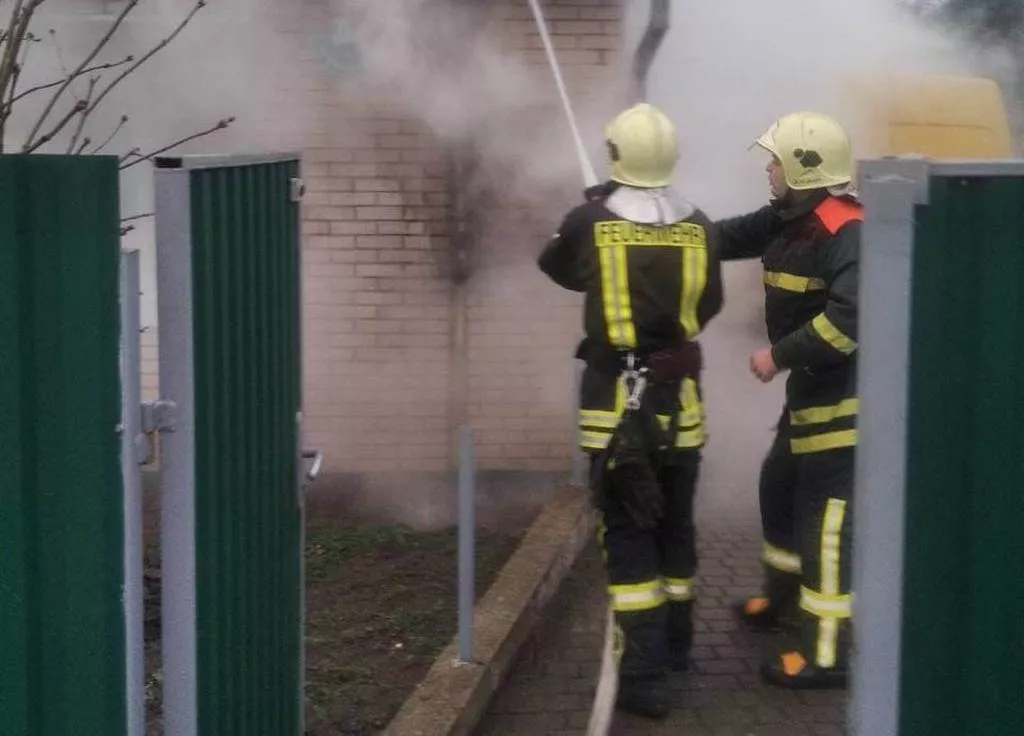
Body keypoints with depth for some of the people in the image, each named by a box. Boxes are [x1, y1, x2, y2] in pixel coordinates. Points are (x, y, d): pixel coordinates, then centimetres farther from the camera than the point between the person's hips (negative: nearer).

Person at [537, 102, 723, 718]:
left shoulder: (592, 222, -9)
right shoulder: (700, 228, -3)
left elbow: (556, 266, 13)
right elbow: (709, 306, 10)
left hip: (616, 403, -3)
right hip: (679, 402, 3)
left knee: (628, 536, 0)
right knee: (676, 527, 19)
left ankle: (646, 675, -4)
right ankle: (675, 643, 35)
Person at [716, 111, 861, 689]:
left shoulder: (845, 231, -23)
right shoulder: (789, 217, 7)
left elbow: (852, 315, -33)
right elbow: (729, 238, 18)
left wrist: (781, 355, -26)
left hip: (846, 396, -10)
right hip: (812, 389, 10)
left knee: (827, 517, -7)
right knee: (781, 487, 23)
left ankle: (826, 655, 0)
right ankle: (786, 599, 44)